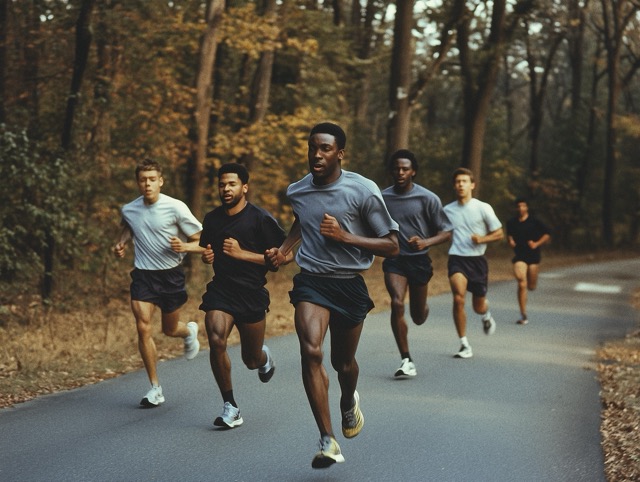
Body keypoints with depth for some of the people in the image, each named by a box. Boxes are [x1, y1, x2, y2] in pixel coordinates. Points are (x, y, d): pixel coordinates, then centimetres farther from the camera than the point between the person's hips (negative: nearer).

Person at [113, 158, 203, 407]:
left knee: (169, 330, 12)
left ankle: (189, 331, 52)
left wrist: (184, 247, -27)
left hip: (171, 274, -2)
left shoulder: (176, 208, -13)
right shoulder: (129, 210, -2)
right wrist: (121, 243, 6)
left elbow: (202, 242, -7)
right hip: (143, 275, 2)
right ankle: (155, 388, -4)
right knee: (143, 328, -13)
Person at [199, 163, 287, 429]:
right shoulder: (212, 219, 8)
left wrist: (242, 253, -17)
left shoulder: (261, 219, -8)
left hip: (252, 294, -3)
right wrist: (206, 256, 0)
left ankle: (263, 357, 48)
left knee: (251, 360, 7)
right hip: (220, 290, 3)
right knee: (216, 340, -23)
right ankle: (230, 407, -9)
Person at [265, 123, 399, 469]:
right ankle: (328, 441, -19)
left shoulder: (363, 190, -12)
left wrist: (344, 236, -20)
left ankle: (349, 402, 51)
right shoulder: (297, 191, 2)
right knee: (310, 351, -23)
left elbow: (391, 245, -9)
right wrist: (283, 250, 10)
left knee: (343, 362, 12)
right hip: (311, 282, 1)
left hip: (350, 285, -1)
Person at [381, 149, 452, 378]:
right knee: (397, 303, -22)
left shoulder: (428, 198, -7)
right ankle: (406, 361, -14)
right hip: (394, 259, 1)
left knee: (418, 317, 8)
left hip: (419, 259, 0)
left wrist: (426, 242, -22)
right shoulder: (382, 198, 0)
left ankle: (423, 306, 49)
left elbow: (446, 232, -5)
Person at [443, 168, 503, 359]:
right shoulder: (447, 210, 6)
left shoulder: (483, 208, -1)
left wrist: (482, 239, -13)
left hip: (477, 259, 0)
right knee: (458, 298, -22)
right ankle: (464, 345, -13)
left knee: (478, 306, 9)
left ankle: (486, 316, 50)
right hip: (456, 259, 0)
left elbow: (499, 233, 4)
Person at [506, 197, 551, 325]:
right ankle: (523, 315, -11)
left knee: (531, 286, 5)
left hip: (533, 256, 0)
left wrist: (536, 244, -11)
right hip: (519, 256, 0)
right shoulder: (511, 222, 4)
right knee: (522, 284, -15)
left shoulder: (535, 221, -2)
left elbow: (547, 235, 2)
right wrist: (510, 241, 3)